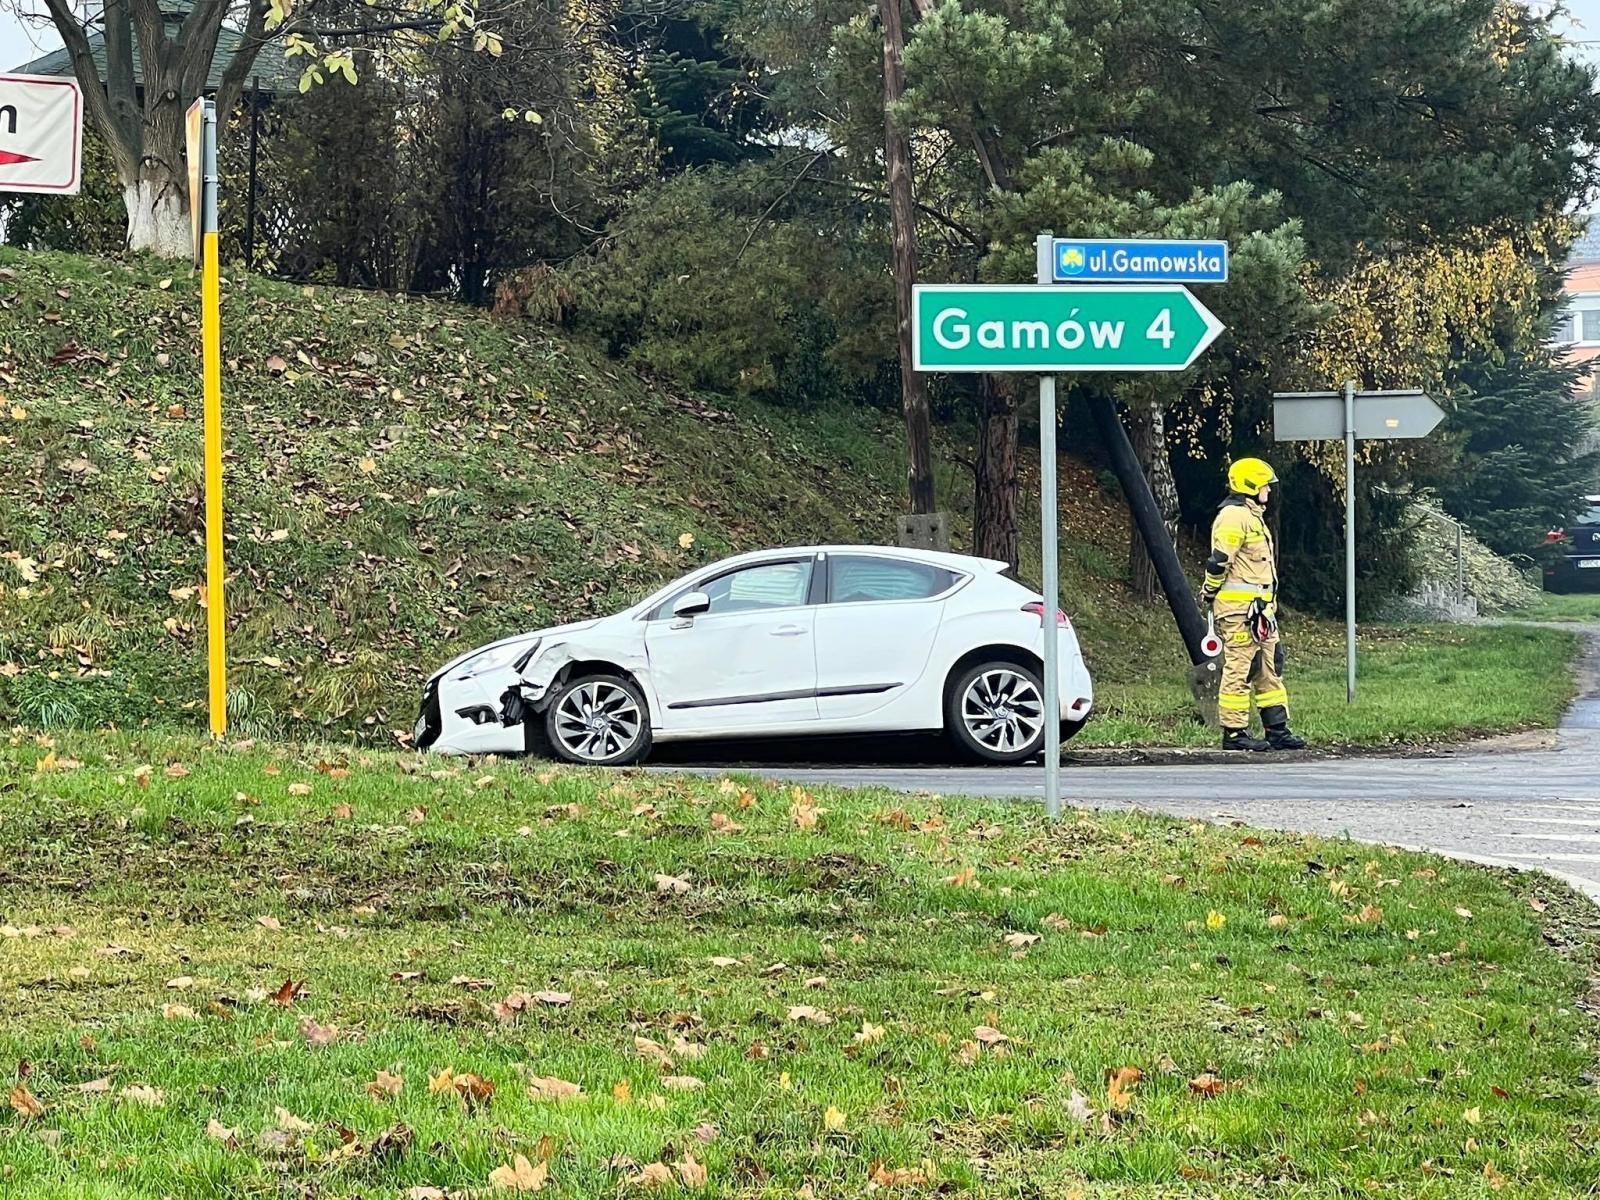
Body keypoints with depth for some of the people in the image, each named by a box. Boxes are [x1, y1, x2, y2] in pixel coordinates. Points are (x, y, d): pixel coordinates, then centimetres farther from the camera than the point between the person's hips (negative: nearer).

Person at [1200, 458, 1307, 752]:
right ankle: (1234, 733, -5)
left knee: (1269, 669, 11)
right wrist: (1211, 593, -10)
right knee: (1239, 670, -8)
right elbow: (1218, 562, -18)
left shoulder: (1252, 516, 21)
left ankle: (1277, 731, 14)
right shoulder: (1233, 517, -13)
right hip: (1238, 608, -11)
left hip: (1258, 610, 11)